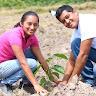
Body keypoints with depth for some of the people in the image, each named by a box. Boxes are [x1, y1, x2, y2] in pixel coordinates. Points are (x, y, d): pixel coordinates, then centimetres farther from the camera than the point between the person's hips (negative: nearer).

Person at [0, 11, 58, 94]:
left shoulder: (32, 37, -7)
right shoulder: (15, 35, -30)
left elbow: (41, 59, -3)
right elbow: (23, 63, -34)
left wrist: (53, 78, -3)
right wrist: (36, 85, -37)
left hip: (10, 61, 7)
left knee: (33, 54, -6)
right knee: (31, 63, -21)